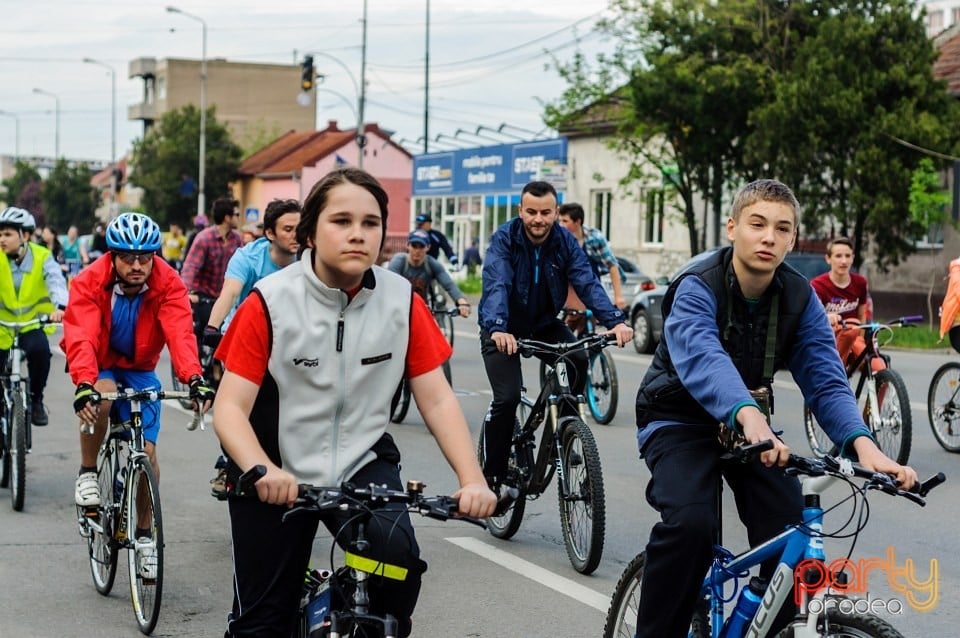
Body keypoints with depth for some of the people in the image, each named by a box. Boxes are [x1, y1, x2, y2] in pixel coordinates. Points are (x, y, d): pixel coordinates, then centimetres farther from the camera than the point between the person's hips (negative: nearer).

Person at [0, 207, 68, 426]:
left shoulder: (42, 257, -10)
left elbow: (56, 281, -25)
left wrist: (60, 307, -46)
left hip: (33, 323, -1)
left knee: (39, 350, -31)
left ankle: (36, 400, -9)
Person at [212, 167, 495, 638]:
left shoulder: (403, 302, -9)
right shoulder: (270, 302, -16)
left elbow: (437, 400, -8)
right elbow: (229, 408, -18)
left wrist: (472, 480, -22)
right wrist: (262, 471, -38)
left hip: (362, 463, 1)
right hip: (279, 477, -1)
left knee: (399, 557, -28)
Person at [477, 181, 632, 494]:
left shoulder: (565, 241, -10)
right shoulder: (504, 239, -21)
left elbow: (587, 283, -21)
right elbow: (496, 285, -35)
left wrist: (615, 321, -37)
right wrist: (498, 328, -53)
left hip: (544, 324, 4)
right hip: (504, 329, -3)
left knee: (578, 360, -23)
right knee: (507, 397, -19)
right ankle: (493, 475, -4)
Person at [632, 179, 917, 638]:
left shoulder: (800, 299, -9)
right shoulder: (697, 288, -23)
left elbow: (825, 380, -18)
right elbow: (703, 359, -43)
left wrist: (863, 444, -39)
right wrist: (749, 416, -63)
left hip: (748, 425, 4)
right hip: (680, 421, -4)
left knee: (790, 529, -18)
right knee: (689, 522, -31)